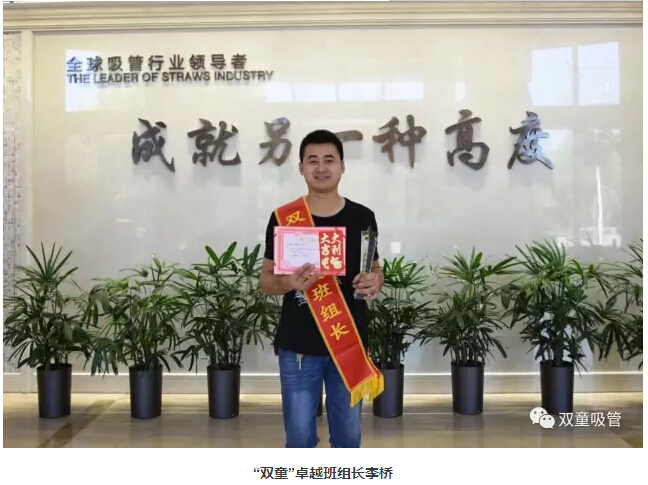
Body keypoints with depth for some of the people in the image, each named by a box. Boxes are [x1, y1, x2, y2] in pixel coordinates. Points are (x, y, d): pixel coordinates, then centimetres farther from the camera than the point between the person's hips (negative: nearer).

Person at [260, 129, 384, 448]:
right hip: (298, 345, -1)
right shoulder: (283, 217, -3)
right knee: (300, 437, 8)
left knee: (347, 435, 13)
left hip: (350, 343, 2)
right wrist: (288, 283, -22)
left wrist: (375, 282, -13)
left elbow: (375, 269, 11)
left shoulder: (362, 217, 1)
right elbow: (266, 280, 1)